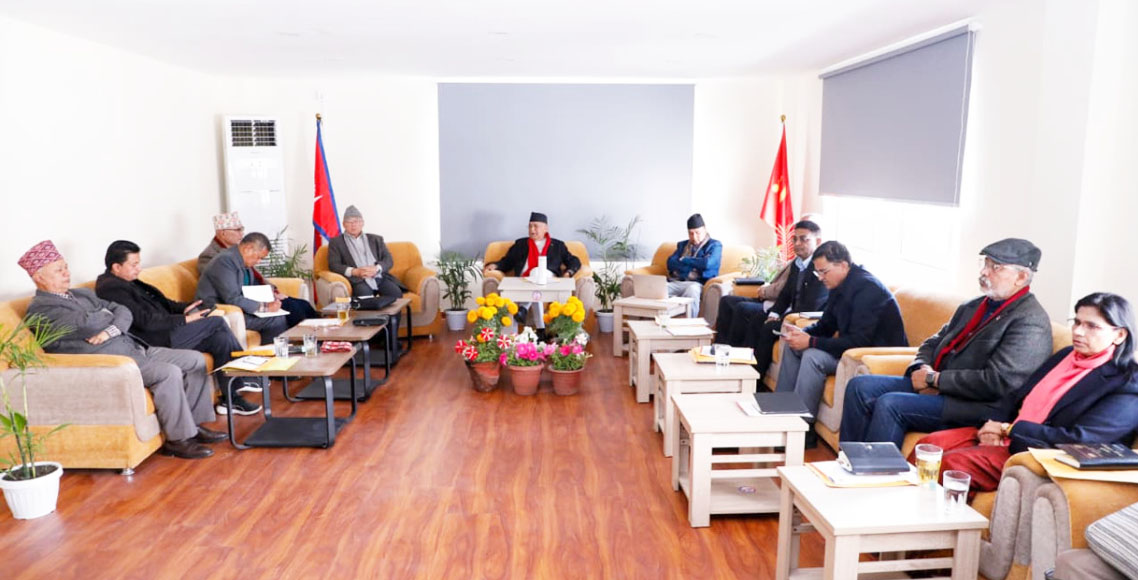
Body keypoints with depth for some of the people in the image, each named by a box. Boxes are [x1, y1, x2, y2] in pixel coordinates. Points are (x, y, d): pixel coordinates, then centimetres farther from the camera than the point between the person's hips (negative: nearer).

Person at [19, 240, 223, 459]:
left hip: (131, 347, 9)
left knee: (195, 360, 0)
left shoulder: (82, 293, 21)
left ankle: (194, 423, 6)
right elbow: (88, 323, -22)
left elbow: (123, 311, 11)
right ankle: (178, 439, -17)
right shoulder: (40, 309, -7)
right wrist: (108, 314, 0)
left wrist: (111, 330, -12)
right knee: (169, 373, -28)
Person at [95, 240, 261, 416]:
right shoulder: (111, 288, -14)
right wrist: (185, 319, -15)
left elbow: (161, 303, 23)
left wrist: (183, 308, 4)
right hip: (153, 342, -10)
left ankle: (231, 399, -4)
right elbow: (145, 321, -21)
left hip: (165, 334, 10)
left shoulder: (126, 282, 17)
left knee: (221, 339, -8)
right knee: (217, 322, -11)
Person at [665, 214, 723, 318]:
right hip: (676, 282, 4)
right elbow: (670, 263, 9)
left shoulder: (715, 245, 12)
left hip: (697, 284, -3)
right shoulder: (682, 245, 25)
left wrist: (684, 260, 6)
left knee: (692, 289, -41)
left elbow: (707, 263, -8)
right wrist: (695, 265, -3)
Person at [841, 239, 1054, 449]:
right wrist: (922, 369, -2)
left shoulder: (1031, 322, -12)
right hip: (932, 386, 9)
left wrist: (934, 379, -15)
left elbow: (997, 382, -22)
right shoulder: (972, 307, 16)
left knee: (889, 404, -27)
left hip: (975, 408, -9)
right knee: (859, 386, -5)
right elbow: (933, 343, 21)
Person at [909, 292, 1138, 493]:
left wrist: (1010, 429, -13)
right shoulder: (1065, 355, 17)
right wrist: (993, 424, -4)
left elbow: (1079, 439, -17)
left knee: (952, 462, -29)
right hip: (1003, 435, 7)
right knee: (929, 444, -15)